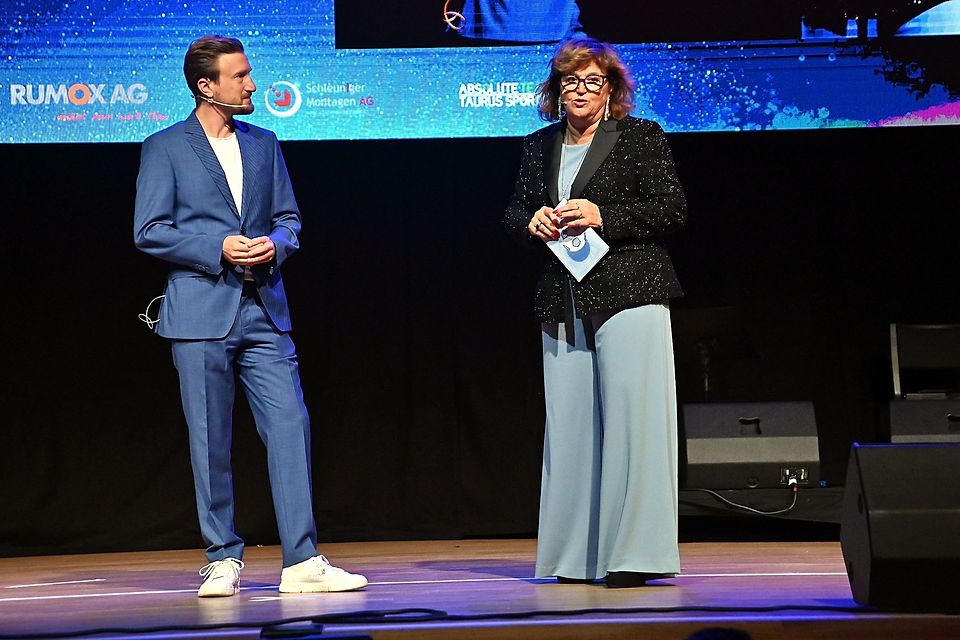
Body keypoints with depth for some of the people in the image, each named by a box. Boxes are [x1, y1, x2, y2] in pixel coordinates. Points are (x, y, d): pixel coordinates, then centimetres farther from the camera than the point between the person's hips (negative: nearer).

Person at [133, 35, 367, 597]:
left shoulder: (264, 144, 15)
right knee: (211, 442, 1)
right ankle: (224, 560, 11)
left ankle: (302, 562, -2)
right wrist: (218, 249, -14)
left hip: (264, 311, 4)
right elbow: (149, 231, -3)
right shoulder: (165, 148, 1)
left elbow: (289, 218, 17)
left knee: (291, 426, -5)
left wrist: (275, 244, -6)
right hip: (201, 312, -4)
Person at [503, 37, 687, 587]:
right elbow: (514, 213, 22)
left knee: (631, 418, -9)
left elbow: (673, 211, -4)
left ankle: (633, 553, -6)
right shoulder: (540, 146, 16)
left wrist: (603, 217, -15)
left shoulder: (642, 137, 2)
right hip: (563, 302, 5)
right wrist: (533, 222, -2)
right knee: (569, 423, 3)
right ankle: (579, 556, 8)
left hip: (629, 294, -5)